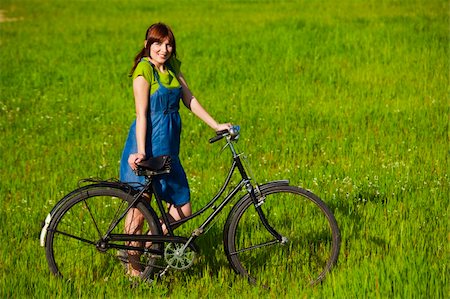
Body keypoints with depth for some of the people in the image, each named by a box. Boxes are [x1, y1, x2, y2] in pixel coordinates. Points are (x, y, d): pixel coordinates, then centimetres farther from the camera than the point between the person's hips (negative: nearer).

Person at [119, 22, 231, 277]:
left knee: (183, 210, 6)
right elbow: (142, 113, -16)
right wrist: (141, 152, -22)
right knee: (138, 211, -1)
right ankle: (134, 268, 12)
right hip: (146, 147, -7)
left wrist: (215, 125, 8)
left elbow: (189, 99, 15)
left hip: (168, 148, 8)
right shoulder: (144, 69, -11)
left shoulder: (173, 67, 11)